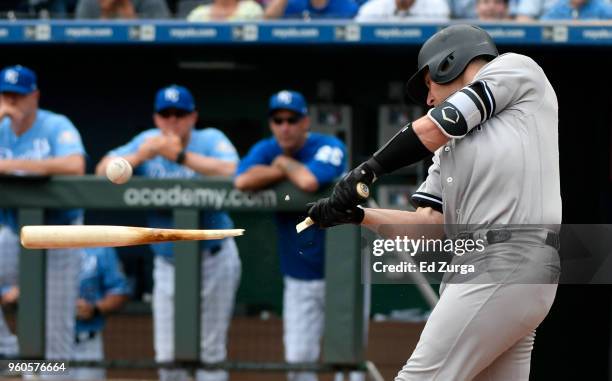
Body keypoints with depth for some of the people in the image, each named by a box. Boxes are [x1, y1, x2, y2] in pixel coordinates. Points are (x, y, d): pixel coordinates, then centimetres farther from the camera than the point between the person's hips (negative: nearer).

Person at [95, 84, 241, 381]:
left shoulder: (211, 140, -10)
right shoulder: (147, 141, 0)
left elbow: (231, 172, -31)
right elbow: (103, 170, -9)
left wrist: (182, 156, -33)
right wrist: (142, 155, -24)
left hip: (212, 259, -3)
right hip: (167, 264, 4)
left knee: (211, 351, 0)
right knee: (167, 355, 6)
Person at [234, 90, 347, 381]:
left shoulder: (329, 147, -13)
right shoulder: (266, 150, 0)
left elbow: (310, 182, -34)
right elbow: (242, 181, -20)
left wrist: (284, 163, -13)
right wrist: (291, 170, -17)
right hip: (299, 278, 4)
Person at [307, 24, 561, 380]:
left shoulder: (516, 69, 8)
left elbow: (431, 131, 0)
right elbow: (429, 226, 20)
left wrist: (367, 170, 6)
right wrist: (356, 215, 10)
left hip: (507, 265, -8)